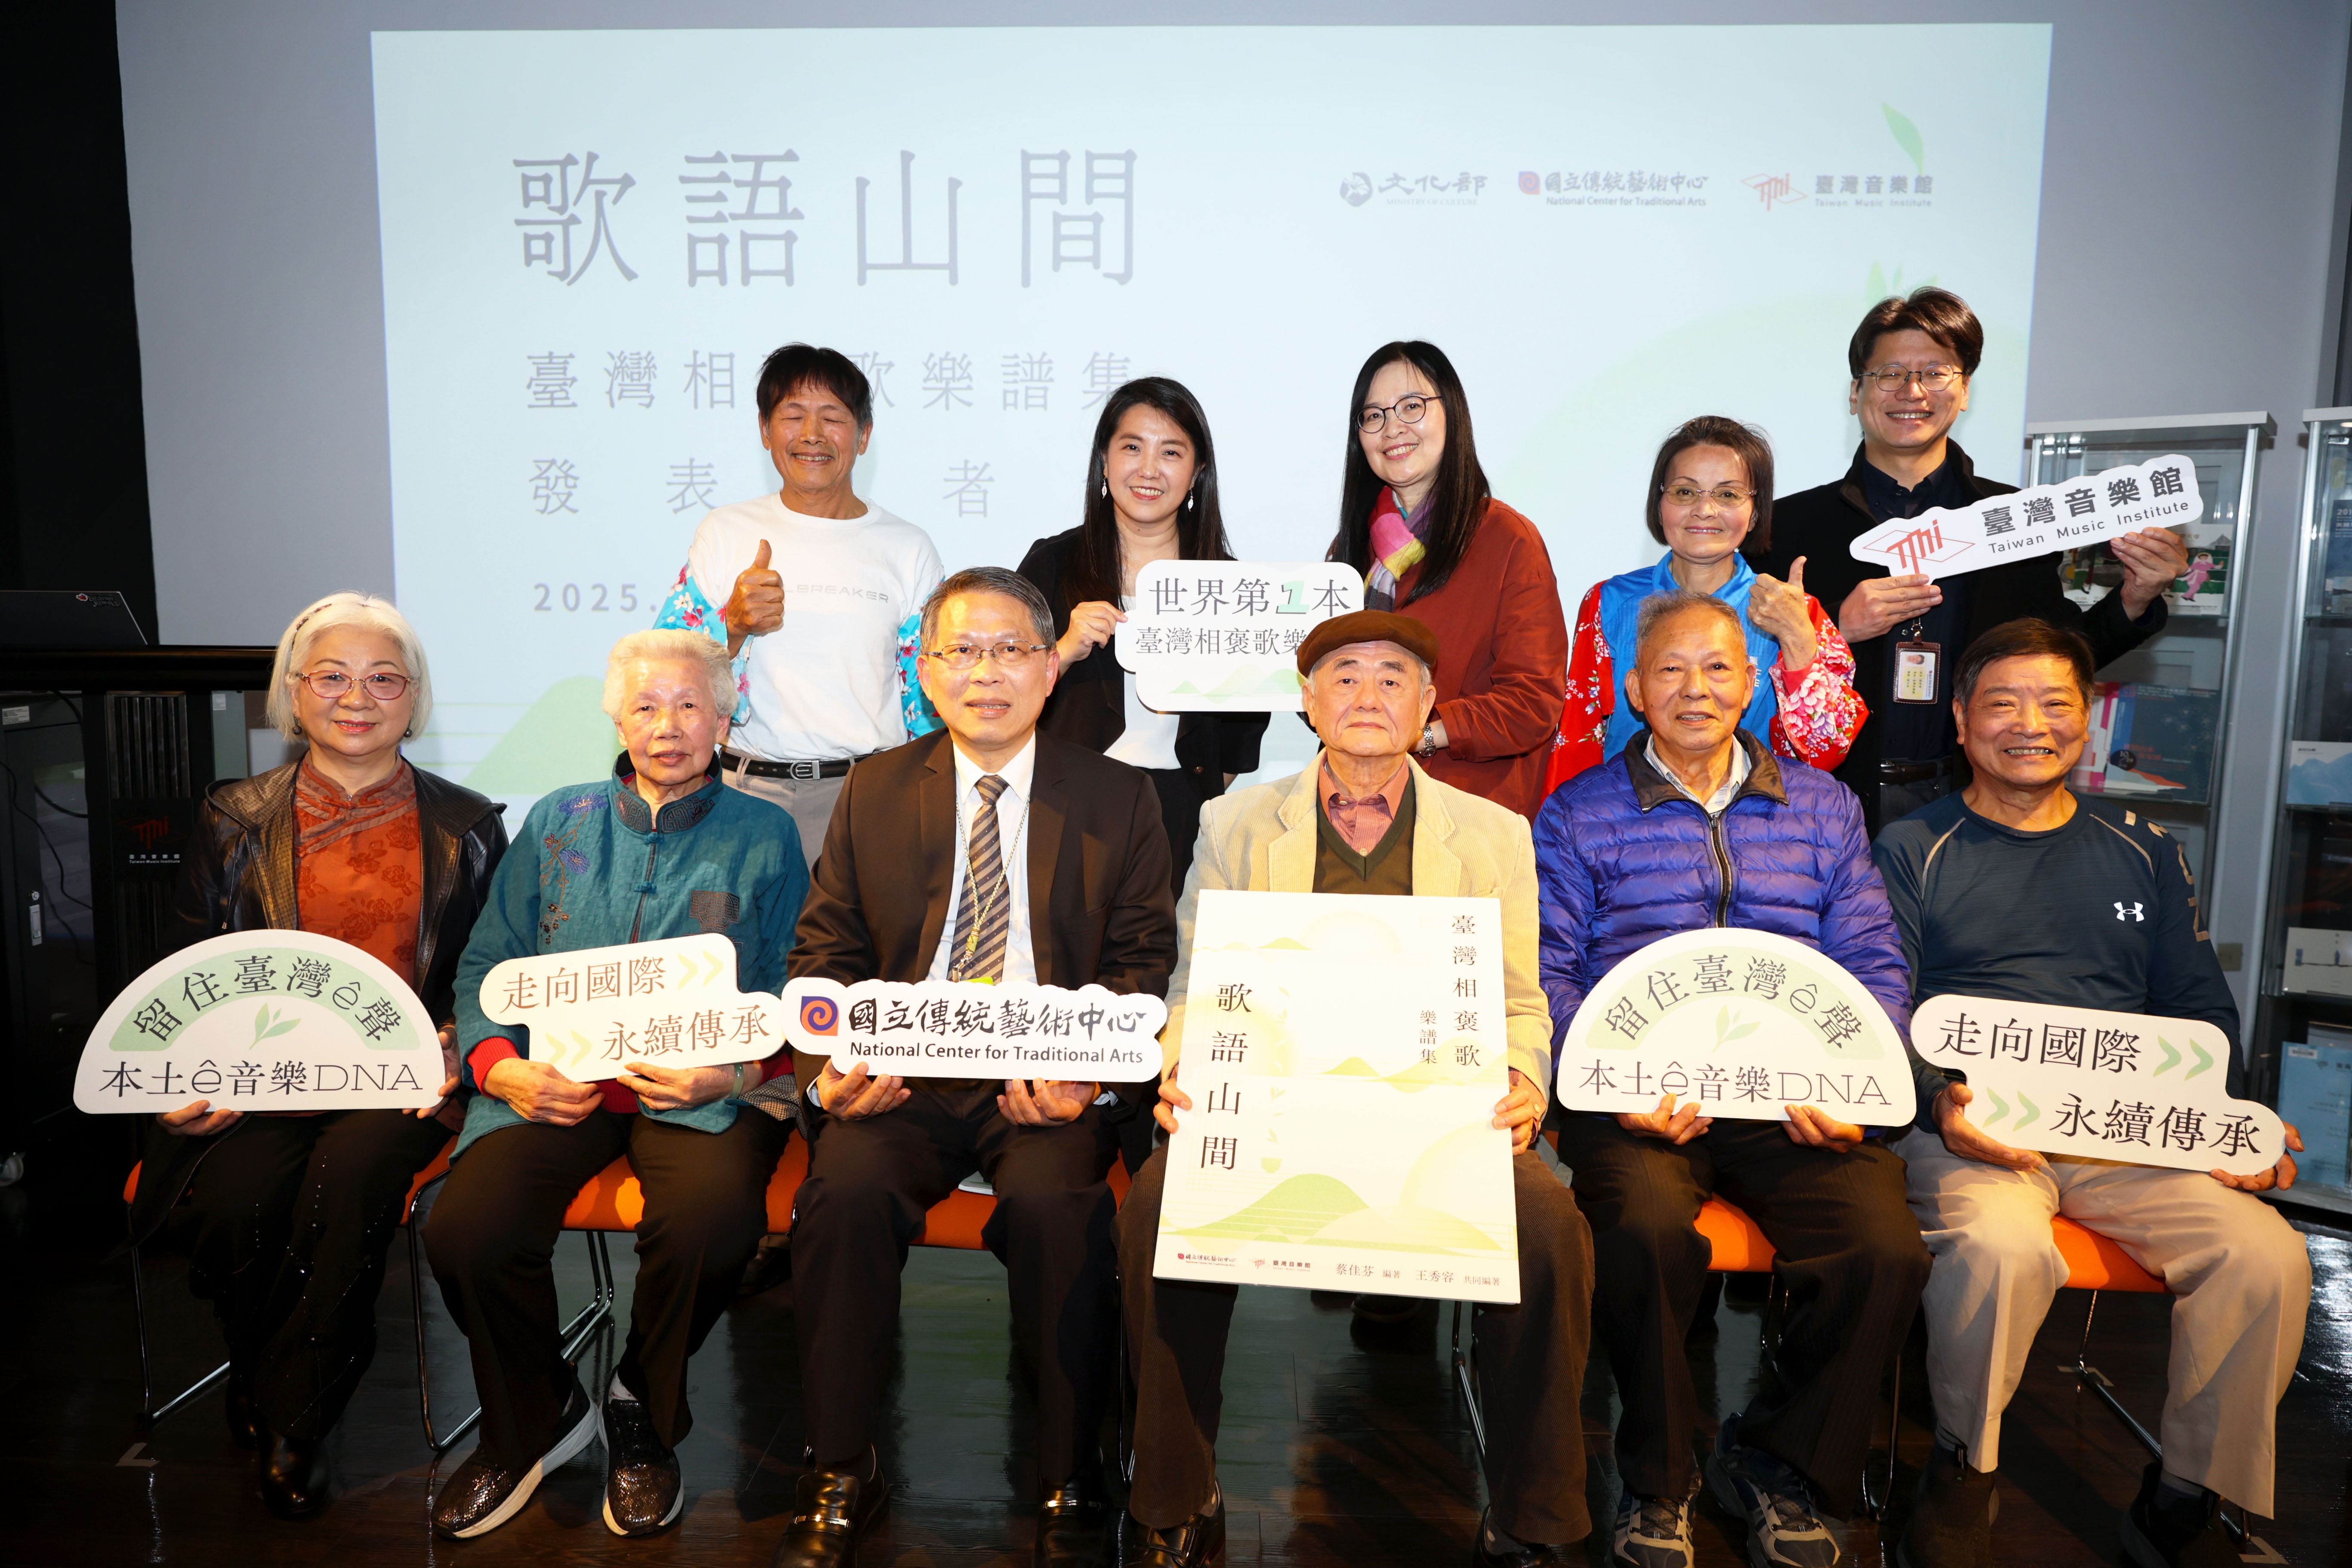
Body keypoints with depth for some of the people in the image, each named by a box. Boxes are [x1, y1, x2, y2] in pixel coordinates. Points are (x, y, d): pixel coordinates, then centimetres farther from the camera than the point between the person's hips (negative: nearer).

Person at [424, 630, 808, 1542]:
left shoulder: (764, 836, 9)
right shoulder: (558, 823, 16)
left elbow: (791, 996, 4)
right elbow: (486, 966, 13)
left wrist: (735, 1071, -15)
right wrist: (501, 1066, -6)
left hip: (701, 1092, -2)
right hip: (555, 1082, 3)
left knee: (712, 1220, -32)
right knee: (466, 1231, -24)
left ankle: (644, 1414, 3)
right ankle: (534, 1418, 10)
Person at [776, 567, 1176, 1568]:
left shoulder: (1118, 799, 8)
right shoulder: (875, 791, 13)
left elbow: (1145, 962, 3)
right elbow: (825, 951, 10)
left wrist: (1088, 1069, -16)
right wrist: (830, 1069, -10)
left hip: (1047, 1083, -1)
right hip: (902, 1075, 2)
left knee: (1053, 1198, -30)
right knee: (845, 1187, -26)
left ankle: (1068, 1486, -8)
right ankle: (840, 1477, -4)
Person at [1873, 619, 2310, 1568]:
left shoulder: (2144, 852, 18)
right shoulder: (1912, 851, 6)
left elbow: (2200, 1008, 18)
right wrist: (1937, 1108, -19)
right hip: (1973, 1127, -4)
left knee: (2268, 1256, -21)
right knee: (2000, 1246, -33)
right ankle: (1963, 1474, -6)